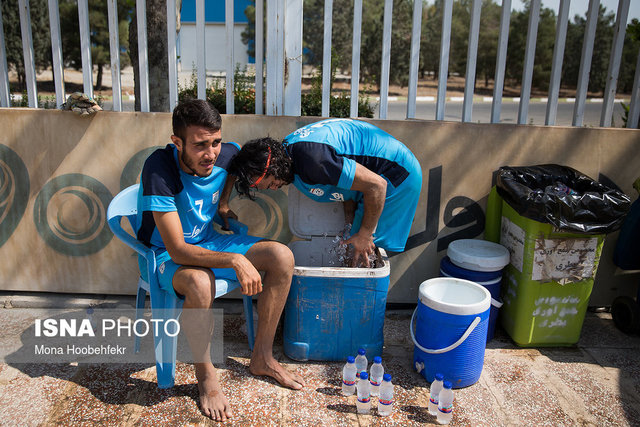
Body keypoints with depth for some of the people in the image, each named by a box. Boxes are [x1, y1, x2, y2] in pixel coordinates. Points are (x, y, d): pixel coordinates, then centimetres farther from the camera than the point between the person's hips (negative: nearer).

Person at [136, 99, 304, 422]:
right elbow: (177, 249, -32)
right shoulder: (159, 168, -30)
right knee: (200, 282, -40)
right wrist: (235, 261, -39)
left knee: (282, 257, -12)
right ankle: (205, 375, -13)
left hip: (208, 242, 6)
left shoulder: (228, 154, -13)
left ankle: (262, 358, 0)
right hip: (166, 254, -6)